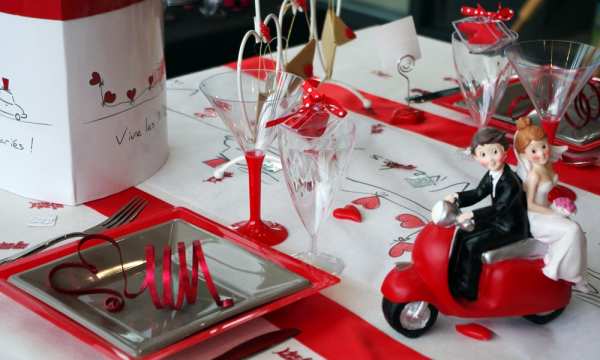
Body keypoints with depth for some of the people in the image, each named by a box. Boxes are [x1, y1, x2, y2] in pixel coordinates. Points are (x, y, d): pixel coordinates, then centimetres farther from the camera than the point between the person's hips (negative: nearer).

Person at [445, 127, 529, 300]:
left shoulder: (511, 183, -28)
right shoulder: (491, 175, 0)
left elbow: (498, 208, -34)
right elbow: (478, 193, 6)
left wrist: (472, 215, -41)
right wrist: (457, 197, -10)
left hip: (511, 228, -9)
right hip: (497, 221, 9)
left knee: (473, 245, -18)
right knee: (462, 234, 3)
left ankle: (467, 290, -5)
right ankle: (453, 278, 11)